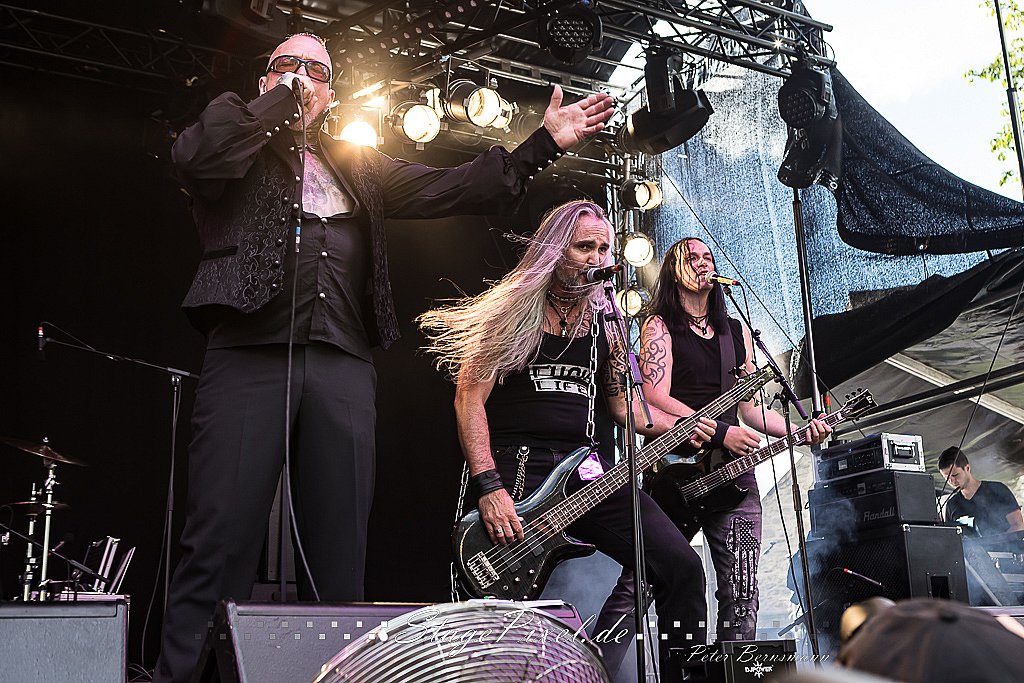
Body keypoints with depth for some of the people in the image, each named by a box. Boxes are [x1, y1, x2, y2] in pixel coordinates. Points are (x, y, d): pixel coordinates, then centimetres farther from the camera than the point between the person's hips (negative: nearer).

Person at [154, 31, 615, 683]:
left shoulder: (358, 165, 25)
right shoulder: (240, 146, 15)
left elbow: (452, 189, 22)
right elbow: (195, 156, -9)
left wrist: (545, 142, 17)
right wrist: (277, 100, 2)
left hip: (343, 366, 4)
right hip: (250, 355, -3)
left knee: (340, 553, 0)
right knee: (221, 543, -10)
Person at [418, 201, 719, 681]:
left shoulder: (603, 321, 15)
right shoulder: (512, 308, -1)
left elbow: (622, 405, 23)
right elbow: (470, 398, -7)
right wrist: (489, 488, -18)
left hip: (585, 471, 5)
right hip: (517, 468, -4)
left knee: (681, 565, -9)